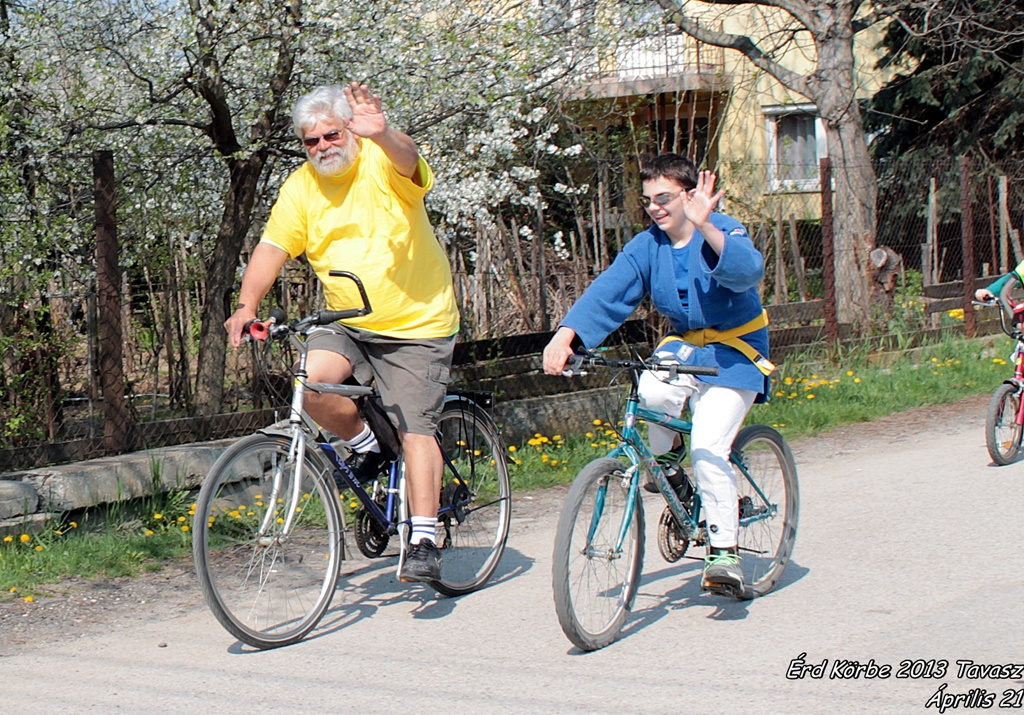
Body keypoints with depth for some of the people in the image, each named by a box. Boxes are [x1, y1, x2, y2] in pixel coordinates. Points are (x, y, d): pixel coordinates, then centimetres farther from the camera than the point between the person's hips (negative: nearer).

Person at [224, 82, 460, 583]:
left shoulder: (382, 162, -10)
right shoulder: (301, 186, 2)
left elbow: (408, 160, -34)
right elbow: (272, 248, -3)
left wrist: (381, 134, -57)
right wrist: (247, 305, -20)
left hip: (416, 323, -4)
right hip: (346, 323, 4)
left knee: (415, 430, -9)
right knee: (312, 383, -23)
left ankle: (424, 543, -2)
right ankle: (365, 444, 5)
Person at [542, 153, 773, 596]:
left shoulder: (723, 232, -15)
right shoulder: (647, 246, -2)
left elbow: (748, 270, -37)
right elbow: (608, 291, -15)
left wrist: (705, 228, -53)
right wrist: (565, 336, -32)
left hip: (735, 352, -4)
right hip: (684, 345, 4)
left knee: (707, 447, -20)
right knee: (653, 392, -30)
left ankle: (724, 552, -6)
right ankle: (664, 463, 3)